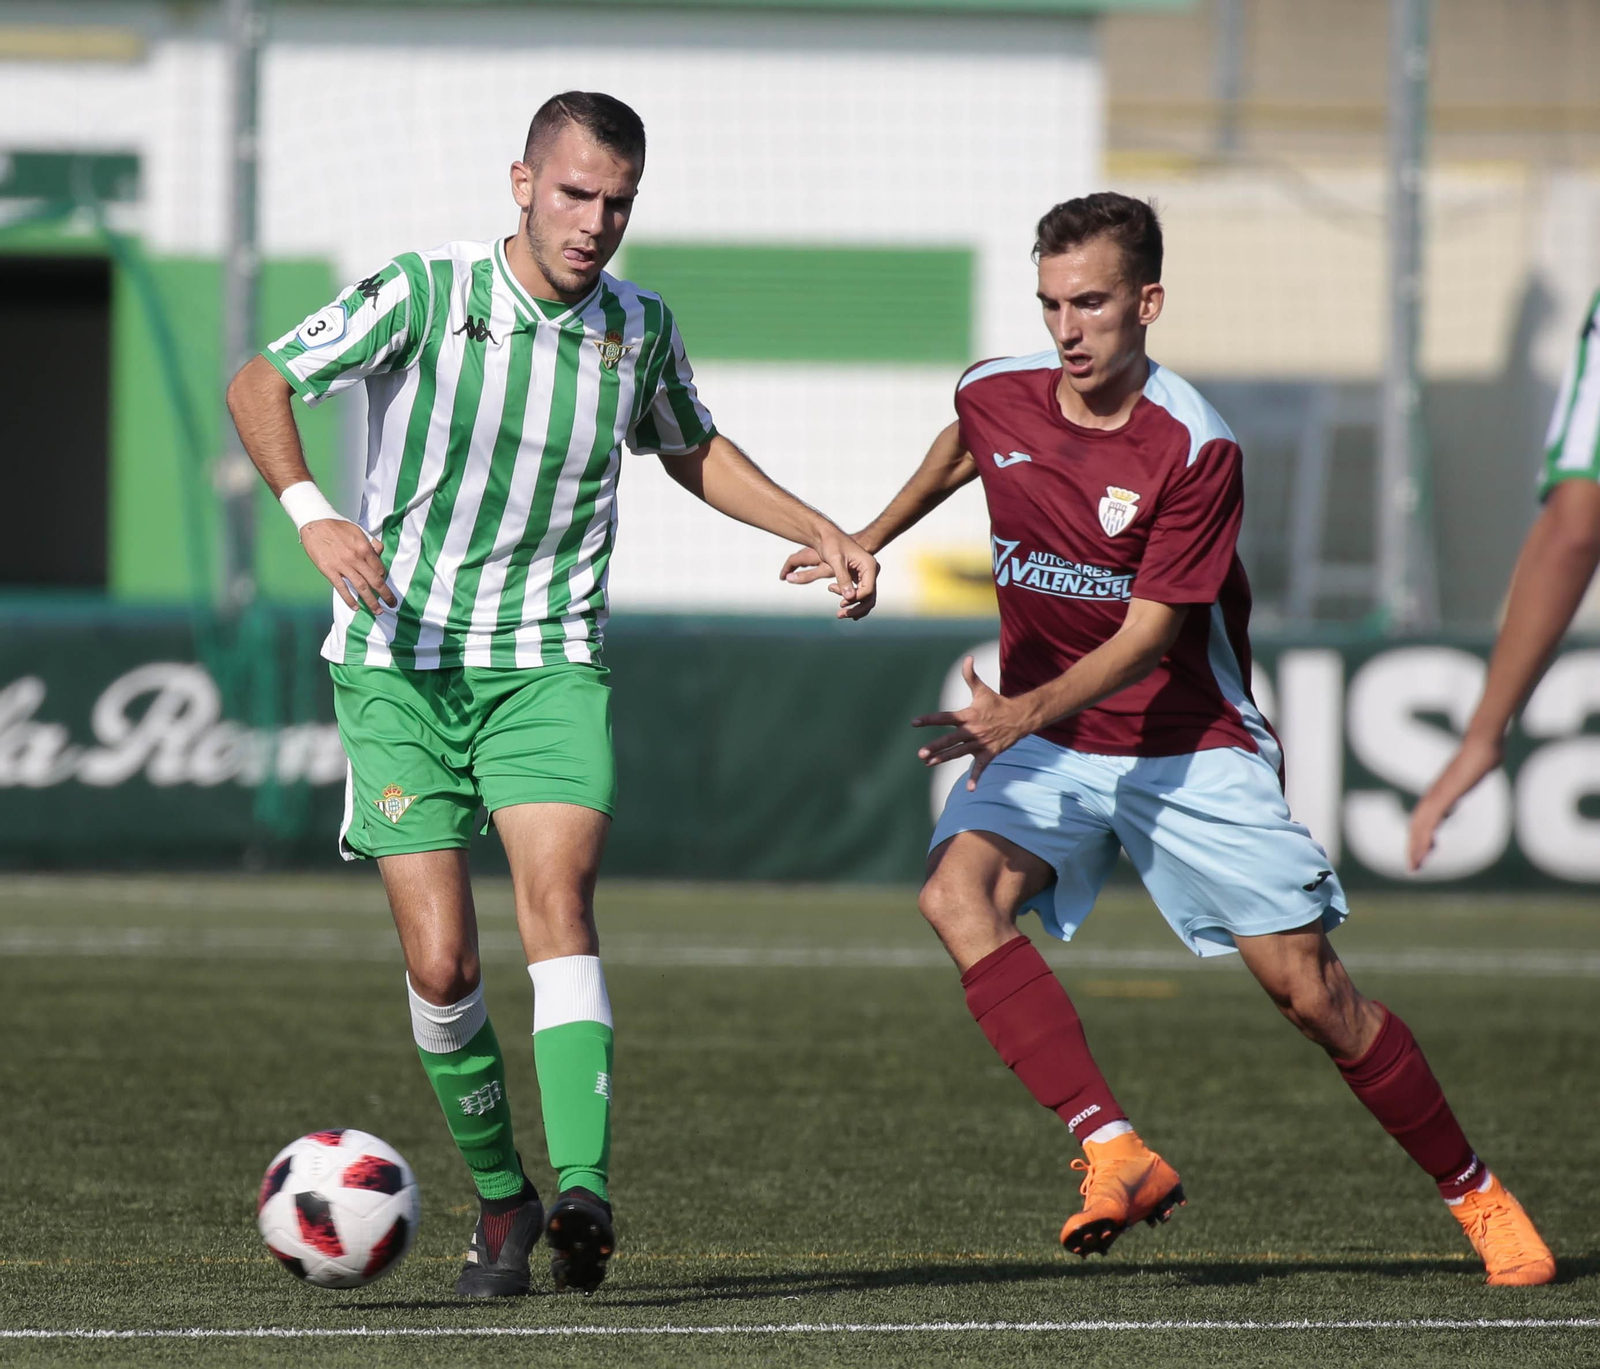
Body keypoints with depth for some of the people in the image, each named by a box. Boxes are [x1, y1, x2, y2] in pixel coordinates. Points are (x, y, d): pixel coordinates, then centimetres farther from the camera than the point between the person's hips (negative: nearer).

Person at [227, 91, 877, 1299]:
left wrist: (821, 532, 13)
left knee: (559, 904, -22)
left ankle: (583, 1195, -36)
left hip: (548, 665, 2)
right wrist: (311, 513, -22)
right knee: (440, 964, -9)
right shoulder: (424, 294, -10)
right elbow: (260, 384, -5)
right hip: (398, 664, -1)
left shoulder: (639, 328, 3)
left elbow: (691, 452, 24)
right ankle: (500, 1200, 13)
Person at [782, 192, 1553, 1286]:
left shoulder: (1197, 448, -19)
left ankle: (1477, 1196, 16)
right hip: (1044, 743, 4)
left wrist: (1026, 713, -36)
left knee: (1310, 991, -5)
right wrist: (867, 543, 28)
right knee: (958, 891, -27)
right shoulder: (997, 397, -5)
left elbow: (1149, 633, -23)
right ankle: (1116, 1155, -34)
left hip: (1191, 749, -4)